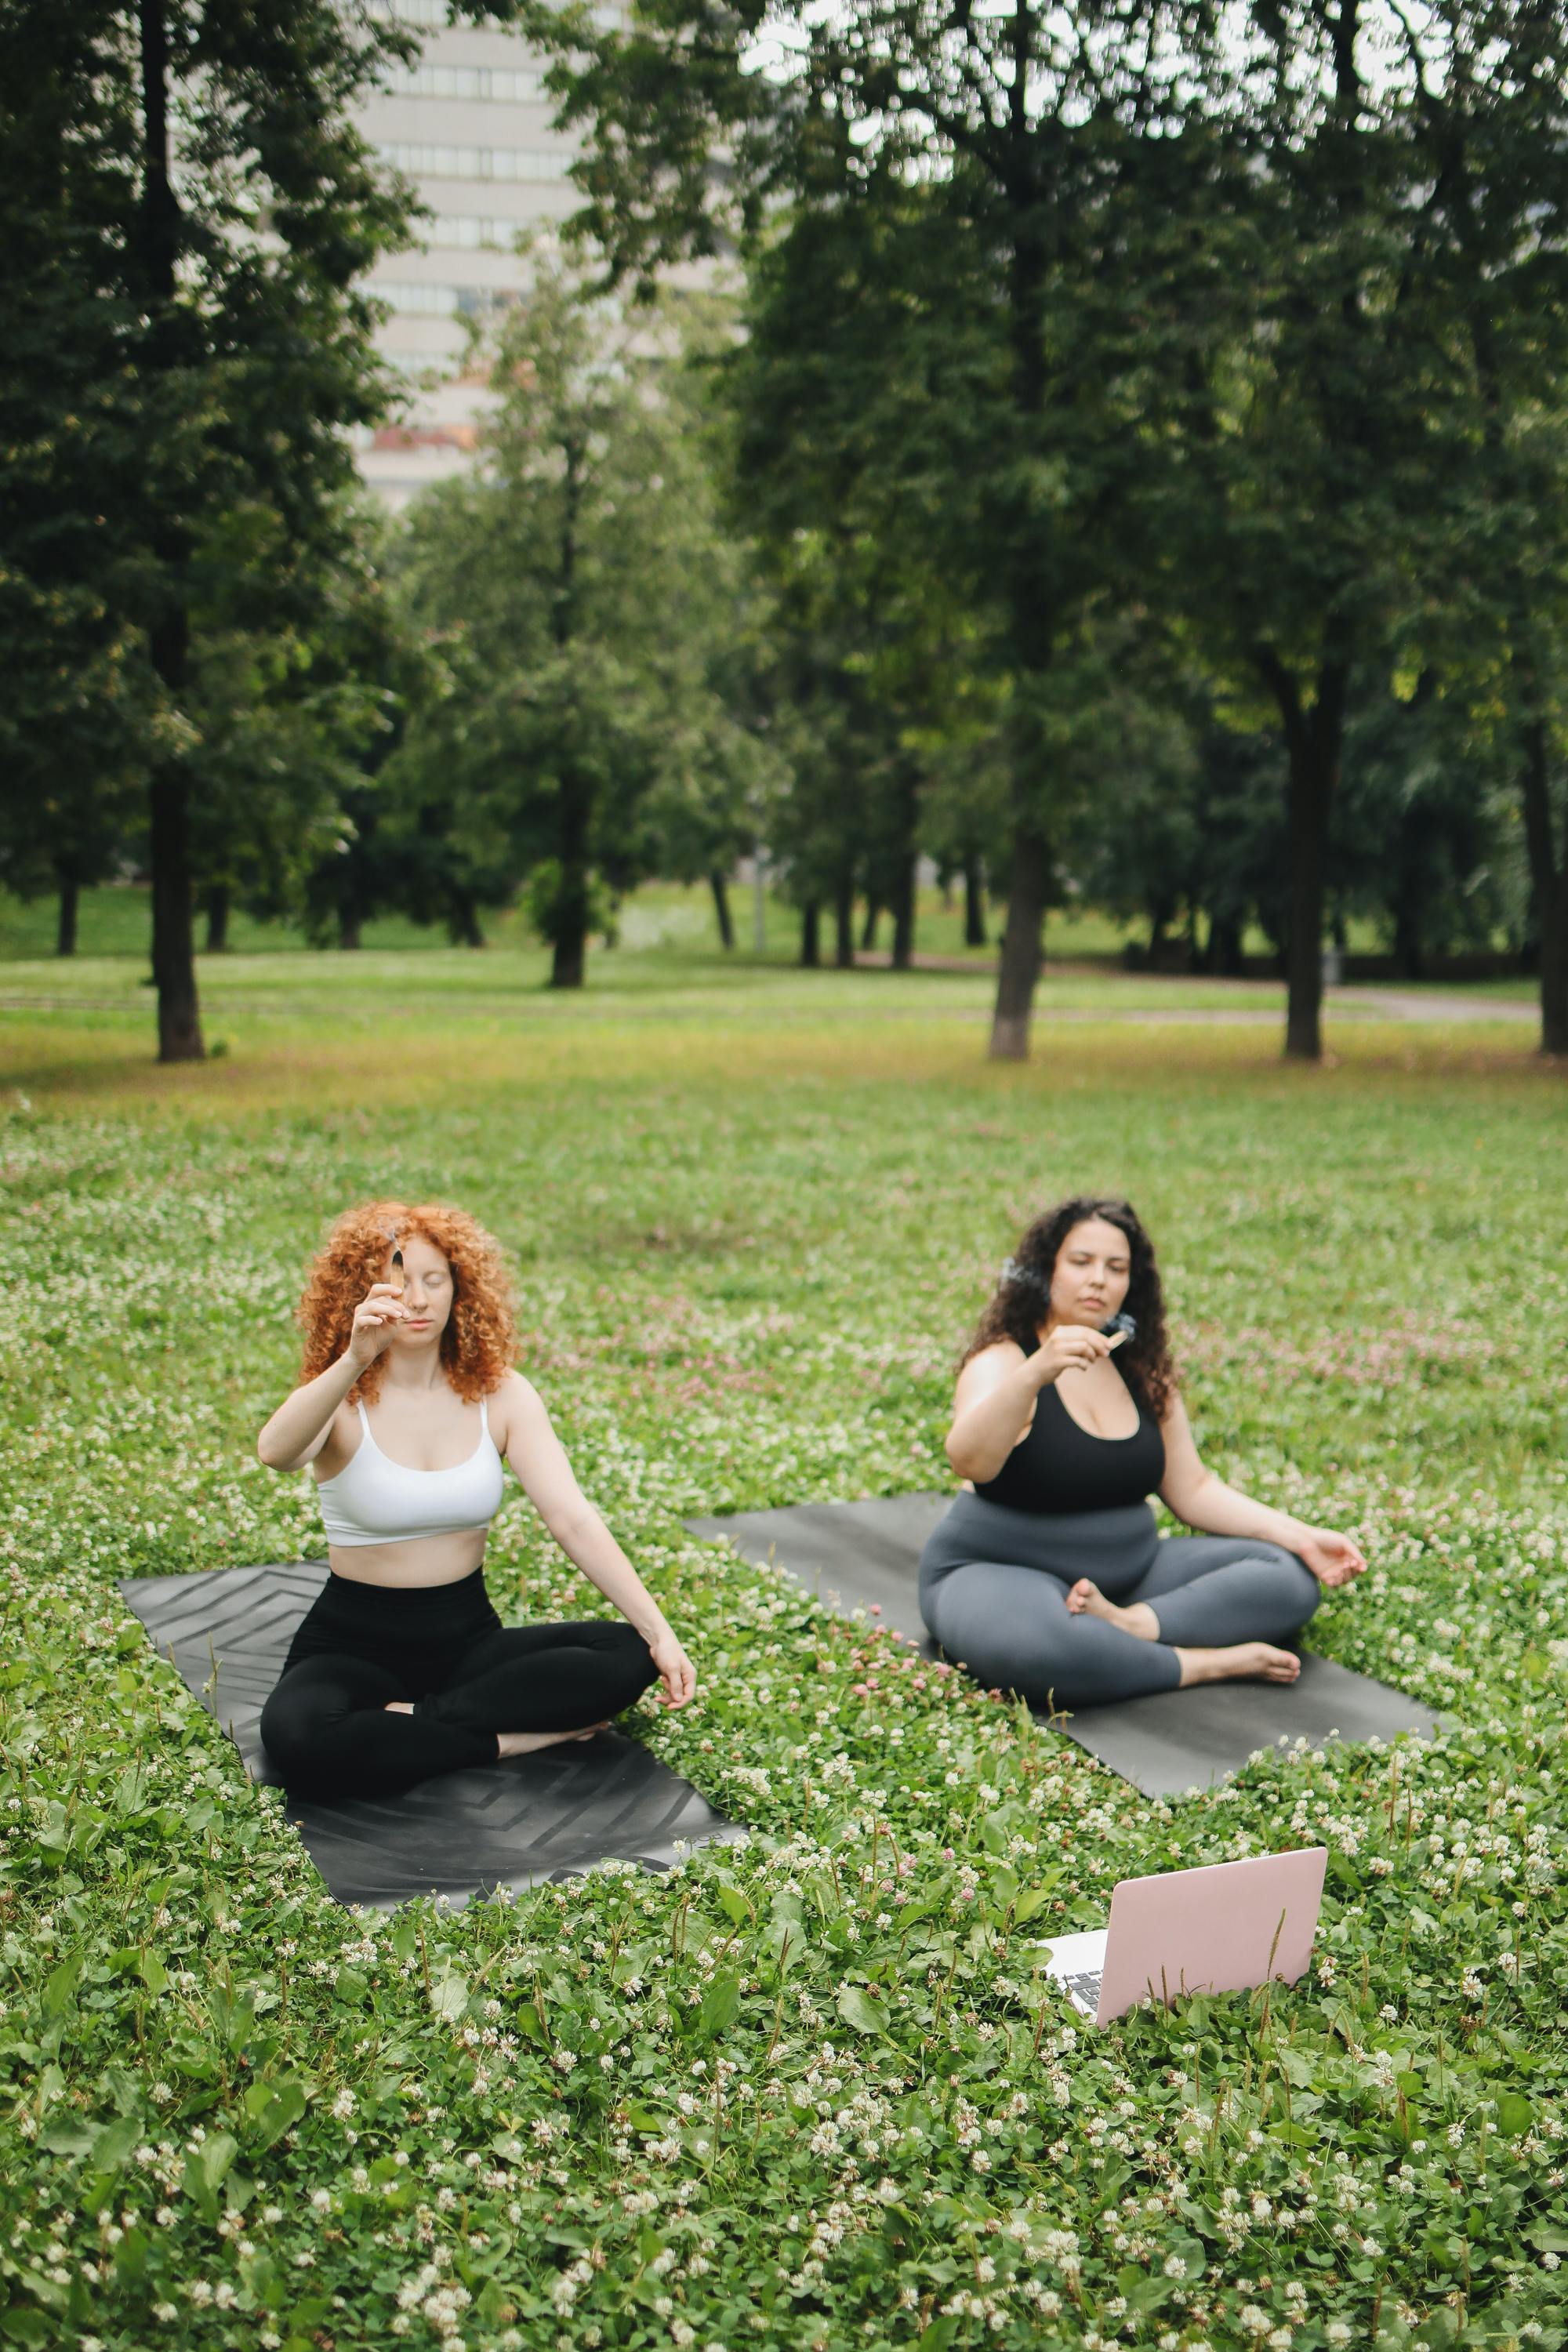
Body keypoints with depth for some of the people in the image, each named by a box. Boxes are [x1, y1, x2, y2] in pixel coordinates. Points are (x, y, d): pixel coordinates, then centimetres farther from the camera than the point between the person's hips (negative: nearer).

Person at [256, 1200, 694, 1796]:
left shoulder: (500, 1395, -2)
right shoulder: (341, 1402, -10)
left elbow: (573, 1519, -10)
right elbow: (275, 1453, -35)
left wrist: (658, 1633, -20)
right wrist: (354, 1361, -52)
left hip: (468, 1636, 3)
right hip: (356, 1641, -3)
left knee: (626, 1655, -20)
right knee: (296, 1735, -36)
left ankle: (416, 1719, -18)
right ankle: (513, 1738, -19)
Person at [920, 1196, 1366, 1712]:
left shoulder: (1142, 1372, 9)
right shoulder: (1004, 1362, -12)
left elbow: (1193, 1490, 11)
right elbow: (969, 1461, -33)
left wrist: (1300, 1537, -2)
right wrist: (1035, 1374, -49)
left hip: (1129, 1570, 7)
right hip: (1001, 1573, -7)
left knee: (1289, 1575, -7)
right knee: (1031, 1643, -42)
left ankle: (1130, 1625, -25)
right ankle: (1211, 1663, -22)